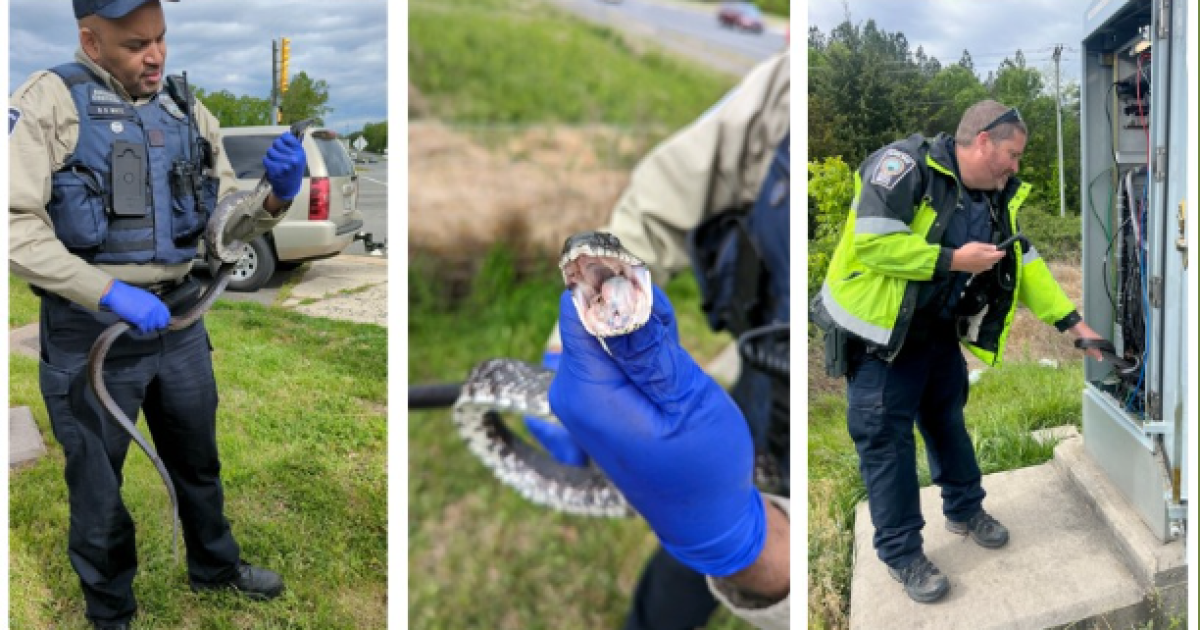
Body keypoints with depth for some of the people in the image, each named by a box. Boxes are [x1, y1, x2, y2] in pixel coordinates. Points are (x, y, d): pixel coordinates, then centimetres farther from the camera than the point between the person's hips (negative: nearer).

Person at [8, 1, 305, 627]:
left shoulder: (186, 112, 5)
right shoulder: (49, 100, -10)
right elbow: (14, 224, -18)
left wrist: (278, 194, -14)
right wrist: (109, 292, -26)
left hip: (178, 316, 5)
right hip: (90, 328, -5)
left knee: (198, 456, 23)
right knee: (98, 483, 13)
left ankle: (215, 565, 47)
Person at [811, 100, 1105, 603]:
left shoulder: (997, 198, 3)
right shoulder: (906, 165, -23)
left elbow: (1025, 264, 7)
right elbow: (872, 242, -31)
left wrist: (1073, 323, 1)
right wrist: (954, 260, -24)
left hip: (939, 334, 8)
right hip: (879, 336, -7)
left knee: (947, 422, 22)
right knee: (887, 441, 1)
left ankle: (964, 509, 44)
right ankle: (902, 553, 15)